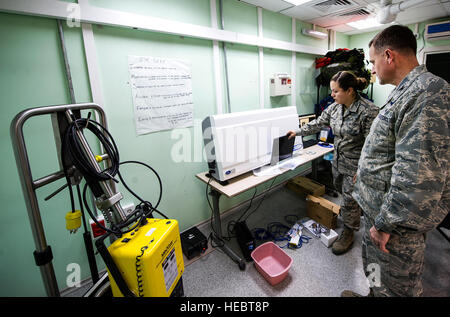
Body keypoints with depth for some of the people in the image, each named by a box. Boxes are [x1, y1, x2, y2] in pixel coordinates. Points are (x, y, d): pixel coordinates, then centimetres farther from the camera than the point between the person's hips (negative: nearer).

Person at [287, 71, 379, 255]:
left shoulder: (368, 111, -23)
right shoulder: (335, 107, -1)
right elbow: (318, 123, 12)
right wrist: (298, 132, 12)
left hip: (355, 165, -7)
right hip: (338, 160, 7)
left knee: (349, 199, 4)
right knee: (340, 188, 25)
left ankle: (348, 233, 27)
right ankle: (354, 214, 54)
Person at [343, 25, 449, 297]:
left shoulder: (427, 93, -23)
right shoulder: (408, 90, 11)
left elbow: (419, 177, -29)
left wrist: (385, 223, -22)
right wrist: (366, 173, 23)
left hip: (397, 223, -9)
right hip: (381, 207, 9)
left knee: (393, 287, 12)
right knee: (375, 268, 27)